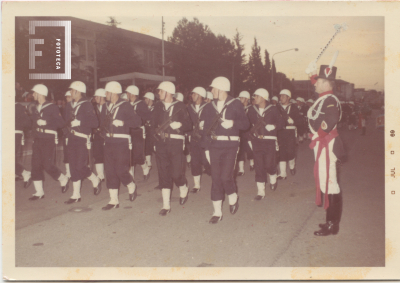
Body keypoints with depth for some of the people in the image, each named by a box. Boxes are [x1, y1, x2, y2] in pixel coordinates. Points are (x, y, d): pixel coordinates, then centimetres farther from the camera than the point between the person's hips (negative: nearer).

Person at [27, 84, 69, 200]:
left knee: (48, 165, -8)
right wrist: (32, 115, 6)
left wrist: (46, 122, -19)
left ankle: (63, 180, 19)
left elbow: (61, 123, -12)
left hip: (49, 139, -7)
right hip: (37, 139, 7)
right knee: (36, 165, 3)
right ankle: (39, 192, 12)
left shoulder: (52, 107, -7)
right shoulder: (34, 107, 13)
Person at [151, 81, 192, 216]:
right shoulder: (158, 106, 10)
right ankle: (166, 205, 11)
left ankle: (184, 190, 28)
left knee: (177, 173, -7)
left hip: (175, 143, -4)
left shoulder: (180, 106, -2)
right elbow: (153, 123, 18)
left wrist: (177, 124, -18)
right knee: (163, 174, 3)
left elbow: (189, 125, -2)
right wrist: (156, 131, -2)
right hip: (161, 143, 4)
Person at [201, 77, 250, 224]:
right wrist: (206, 147, 9)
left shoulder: (236, 105, 0)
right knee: (216, 179, 2)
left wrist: (233, 123, -17)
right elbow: (206, 128, 13)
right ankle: (217, 212, 11)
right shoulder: (209, 107, 11)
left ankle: (233, 198, 22)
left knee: (226, 177, -11)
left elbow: (246, 124, 1)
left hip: (230, 146, -3)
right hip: (214, 146, 3)